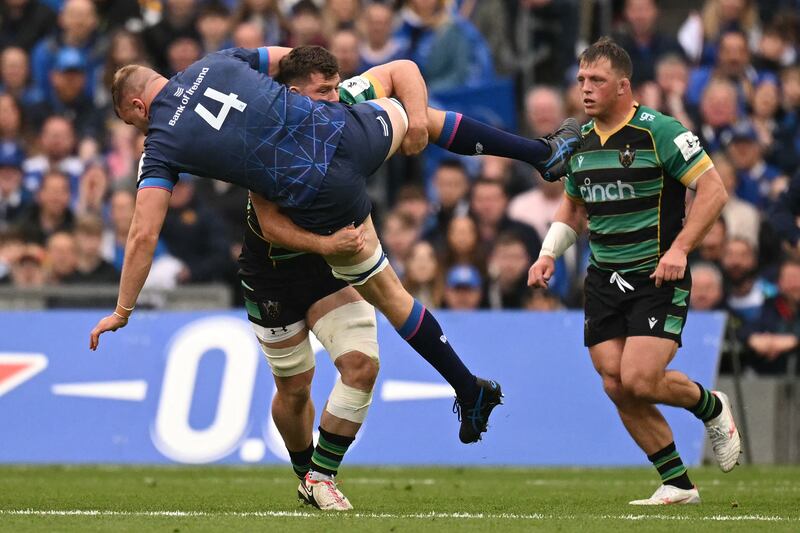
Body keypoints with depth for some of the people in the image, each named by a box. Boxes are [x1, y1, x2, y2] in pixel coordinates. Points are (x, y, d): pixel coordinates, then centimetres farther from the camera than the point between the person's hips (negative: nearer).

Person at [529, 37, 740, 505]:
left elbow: (714, 189, -14)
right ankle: (677, 485, 8)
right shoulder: (580, 141, 9)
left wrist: (679, 248, -22)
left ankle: (712, 407, 14)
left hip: (658, 277, -7)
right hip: (604, 281, 7)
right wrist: (549, 253, 9)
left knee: (639, 381, -18)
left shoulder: (659, 131, -12)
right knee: (617, 387, -3)